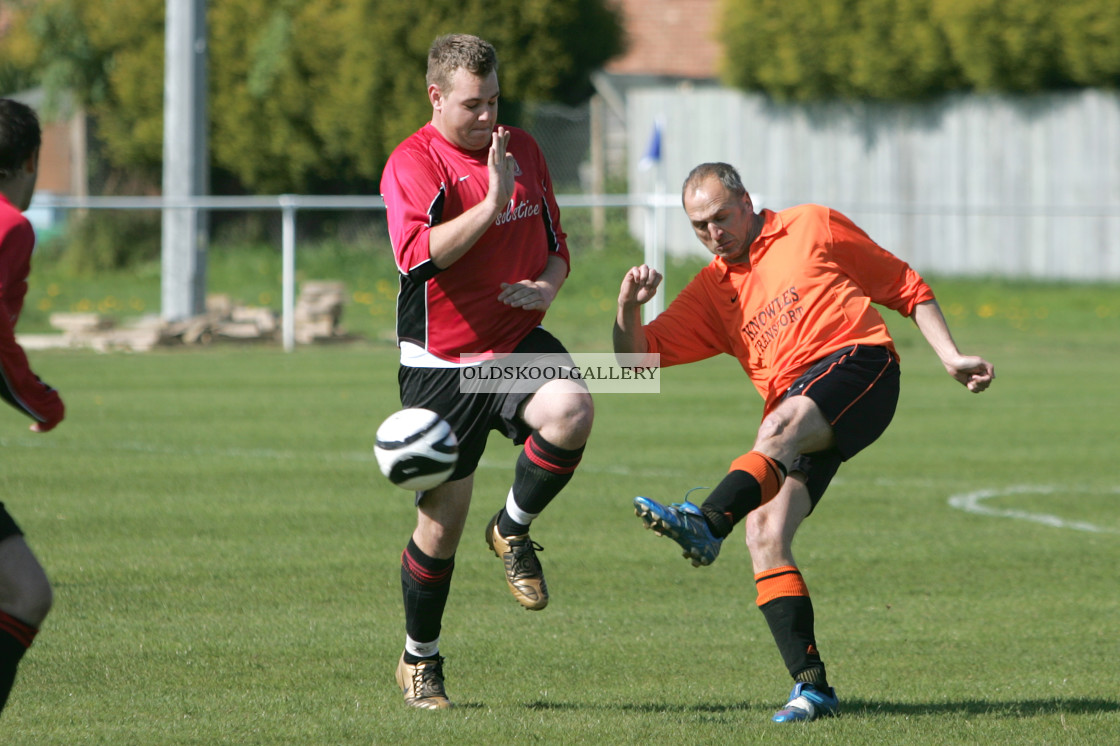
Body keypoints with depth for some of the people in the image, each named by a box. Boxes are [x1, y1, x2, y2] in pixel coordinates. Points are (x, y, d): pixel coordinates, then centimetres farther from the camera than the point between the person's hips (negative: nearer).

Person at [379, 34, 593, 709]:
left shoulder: (522, 149, 10)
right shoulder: (413, 163, -10)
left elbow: (555, 243, 19)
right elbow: (419, 252, -26)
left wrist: (547, 285, -3)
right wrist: (493, 202, -32)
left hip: (517, 342, 4)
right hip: (441, 362, -4)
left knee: (572, 411, -30)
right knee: (443, 518, -1)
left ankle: (514, 532, -1)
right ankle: (420, 660, 22)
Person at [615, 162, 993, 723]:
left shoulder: (813, 228, 13)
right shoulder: (711, 290, 23)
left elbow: (906, 287, 17)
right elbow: (637, 357, 18)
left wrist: (950, 357, 8)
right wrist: (628, 309, -3)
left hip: (857, 366, -5)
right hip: (795, 406, 5)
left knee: (779, 427, -37)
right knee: (764, 537, -14)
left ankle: (707, 524, -61)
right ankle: (811, 686, -15)